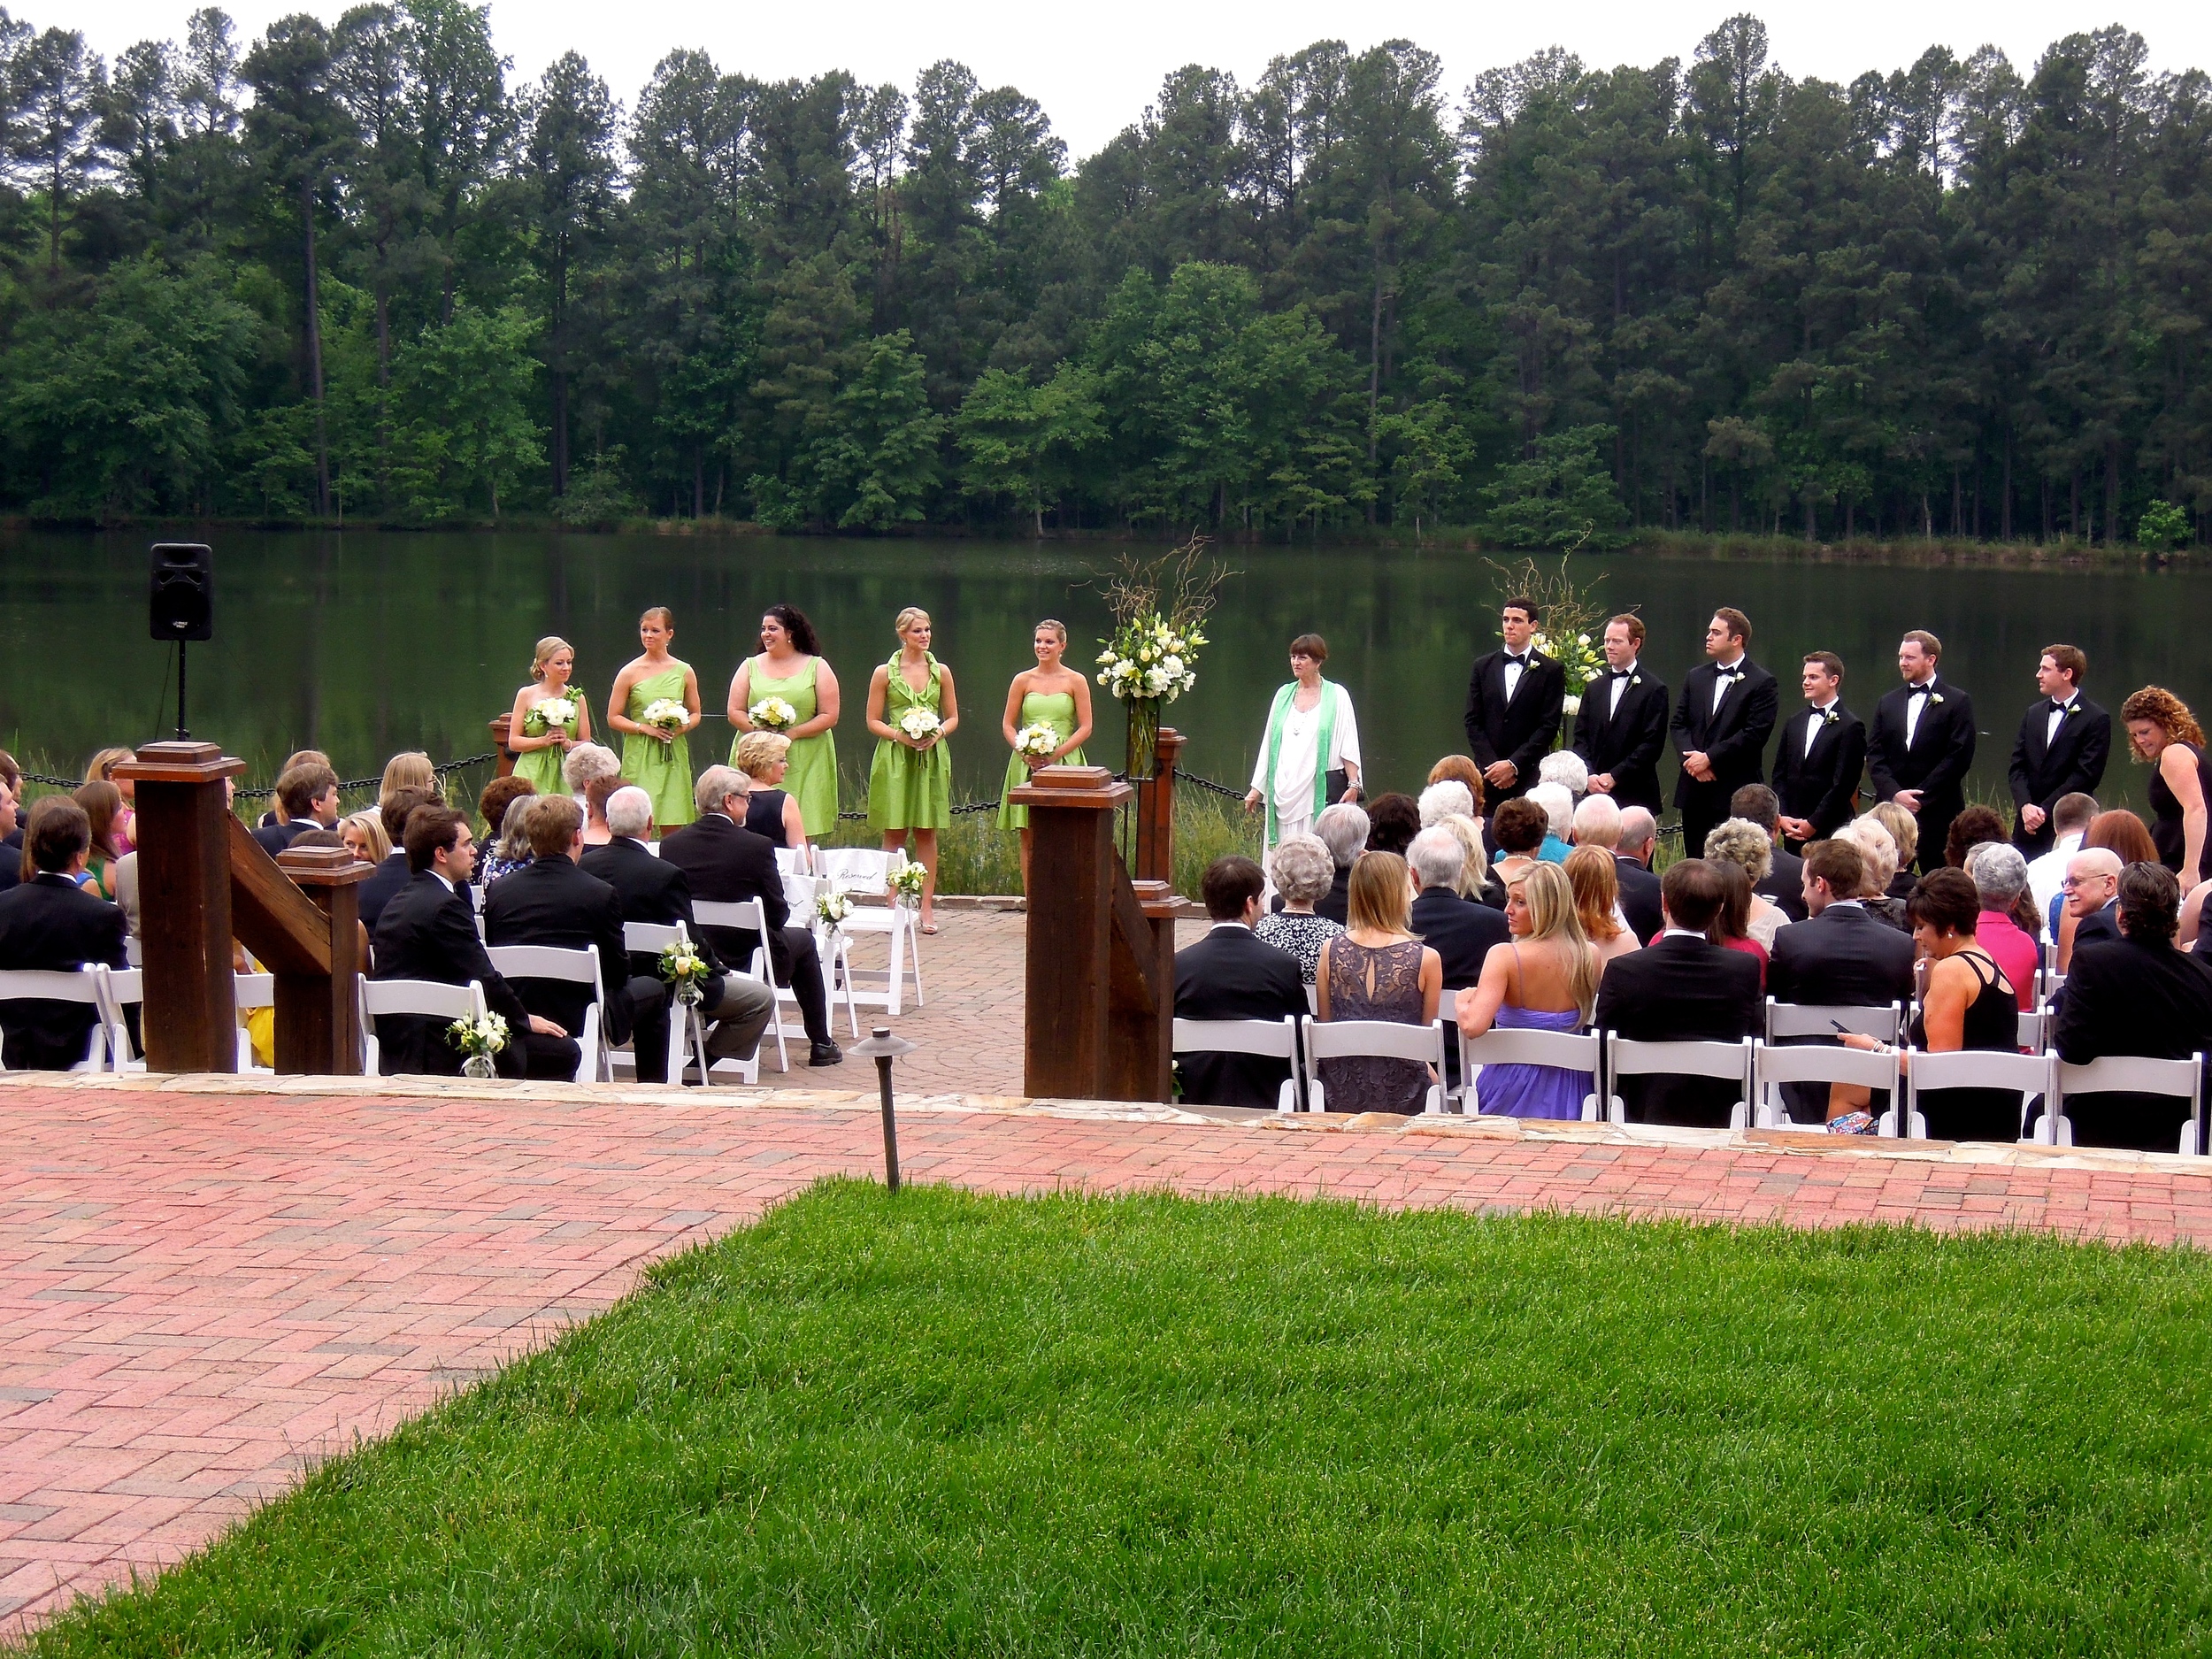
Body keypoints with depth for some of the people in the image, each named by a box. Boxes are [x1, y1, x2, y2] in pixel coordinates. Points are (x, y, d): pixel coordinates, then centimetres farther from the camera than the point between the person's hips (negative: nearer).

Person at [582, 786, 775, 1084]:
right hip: (661, 986, -7)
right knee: (761, 998, 6)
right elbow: (691, 943, -20)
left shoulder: (584, 866, -7)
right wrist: (716, 965, 3)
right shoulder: (666, 875, -25)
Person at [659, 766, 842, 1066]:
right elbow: (778, 915, -10)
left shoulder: (670, 844, -6)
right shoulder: (756, 846, -18)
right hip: (745, 959, -5)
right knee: (803, 940, 25)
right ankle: (820, 1044, 30)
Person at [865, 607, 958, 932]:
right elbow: (873, 721, 3)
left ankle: (926, 907, 5)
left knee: (926, 833, 3)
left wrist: (937, 734, -8)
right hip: (894, 758, -2)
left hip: (932, 757, 2)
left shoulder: (940, 672, 9)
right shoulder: (884, 672, 2)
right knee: (894, 833, -2)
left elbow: (953, 717, 13)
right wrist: (901, 736, -13)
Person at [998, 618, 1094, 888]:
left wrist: (1055, 754, -11)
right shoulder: (1023, 680, 8)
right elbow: (1007, 725, 9)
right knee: (1029, 838, 1)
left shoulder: (1075, 681, 3)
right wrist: (1025, 753, -8)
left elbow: (1085, 728, 0)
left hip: (1064, 763, -2)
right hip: (1027, 765, 2)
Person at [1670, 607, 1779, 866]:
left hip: (1735, 792, -6)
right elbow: (1679, 724, 11)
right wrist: (1692, 758, -8)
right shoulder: (1695, 677, 15)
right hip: (1694, 790, 6)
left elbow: (1755, 735, -12)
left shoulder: (1761, 683, -4)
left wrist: (1710, 758, -14)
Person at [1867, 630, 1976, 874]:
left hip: (1938, 813, -4)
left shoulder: (1957, 702, 1)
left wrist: (1921, 797, -12)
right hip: (1891, 810, 4)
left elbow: (1959, 757, -7)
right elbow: (1874, 754, 8)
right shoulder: (1887, 703, 15)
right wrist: (1895, 794, -8)